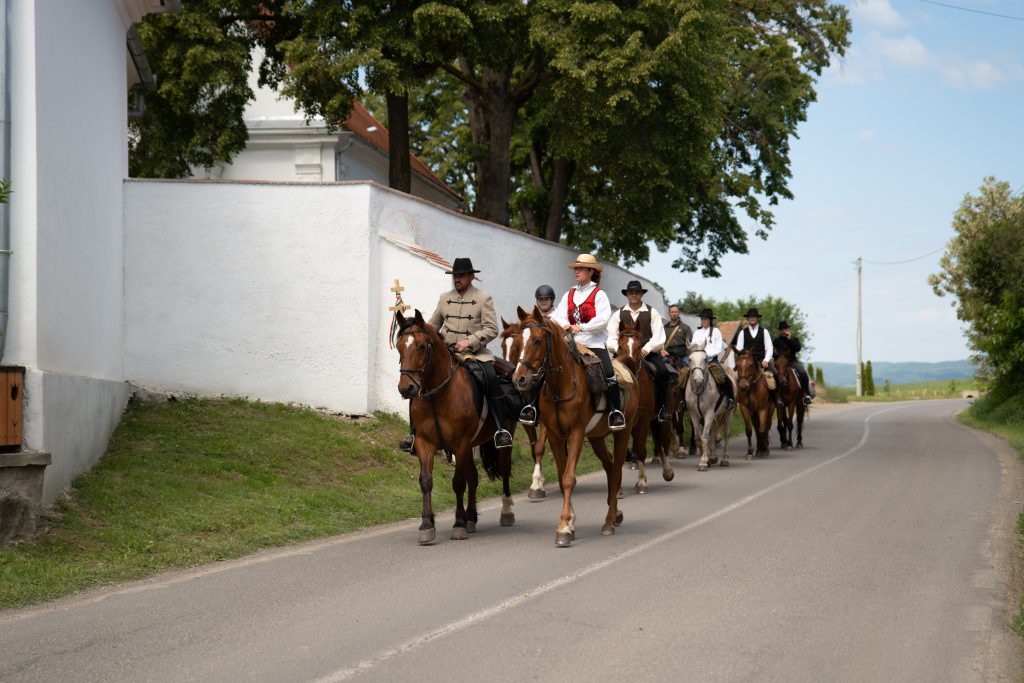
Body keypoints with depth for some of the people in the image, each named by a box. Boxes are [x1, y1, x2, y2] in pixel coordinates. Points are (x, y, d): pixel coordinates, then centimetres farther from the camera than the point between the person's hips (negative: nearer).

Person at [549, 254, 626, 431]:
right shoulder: (569, 295, 15)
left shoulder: (599, 295, 1)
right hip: (573, 343, 5)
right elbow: (559, 316, 7)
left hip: (595, 342, -5)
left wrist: (582, 327, -22)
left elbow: (603, 319, -12)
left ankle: (616, 411, -15)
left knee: (608, 373, -23)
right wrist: (565, 325, -16)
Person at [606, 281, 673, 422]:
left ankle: (663, 407, -18)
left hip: (648, 351, -1)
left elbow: (658, 336, 0)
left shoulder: (652, 313, 11)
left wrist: (647, 348, -17)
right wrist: (617, 349, -15)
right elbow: (611, 337, 5)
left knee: (662, 371, -29)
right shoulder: (618, 314, 14)